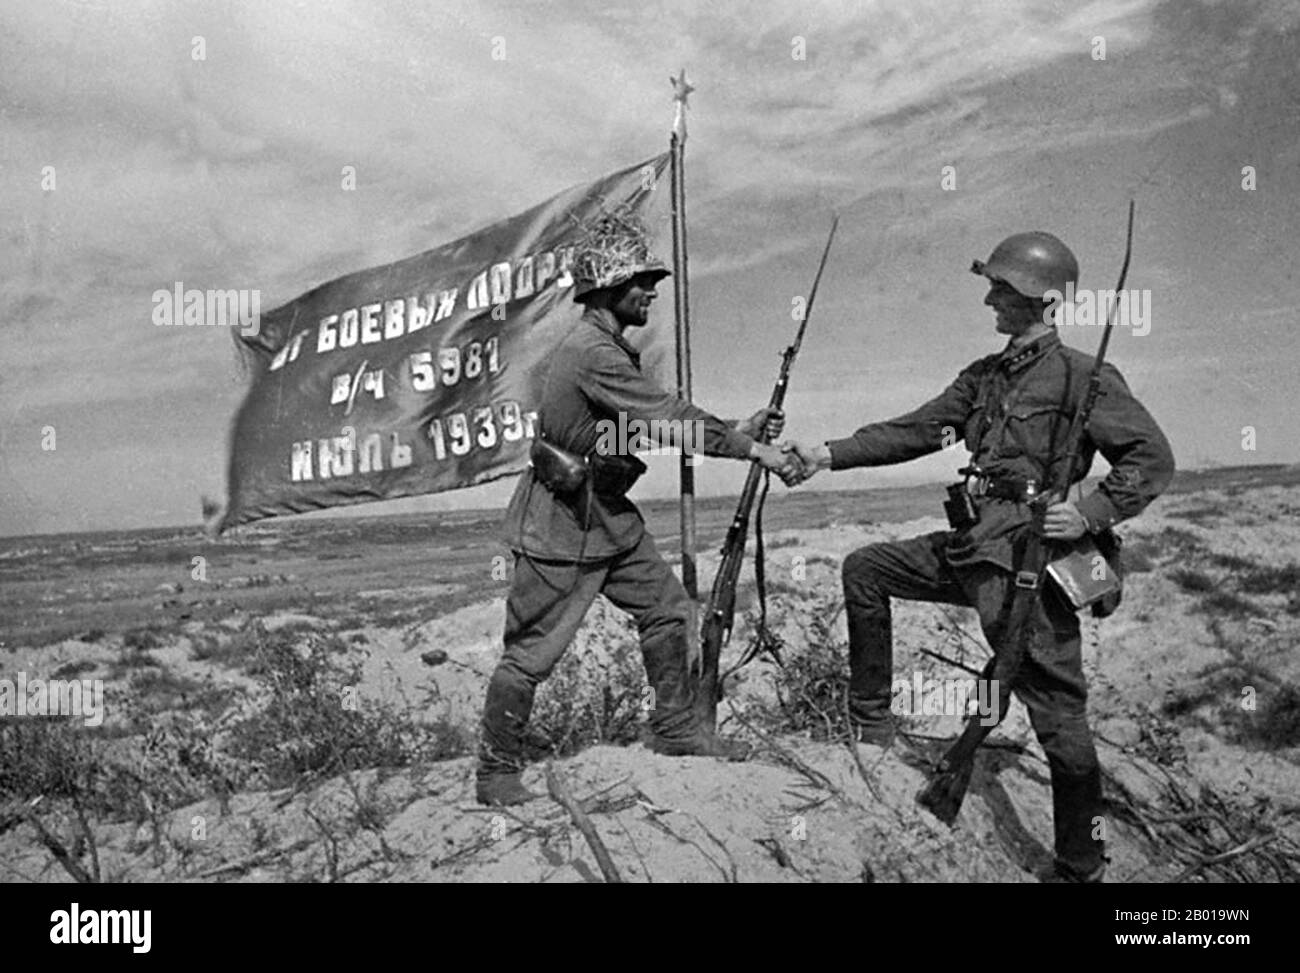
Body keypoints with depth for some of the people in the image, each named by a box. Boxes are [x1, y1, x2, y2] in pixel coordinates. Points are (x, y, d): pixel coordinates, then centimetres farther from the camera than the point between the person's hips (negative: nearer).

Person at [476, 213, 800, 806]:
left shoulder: (611, 347, 9)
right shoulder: (591, 352, -23)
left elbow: (658, 422, 11)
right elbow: (668, 418, -26)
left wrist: (739, 431, 2)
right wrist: (752, 450, -22)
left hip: (608, 513, 10)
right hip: (562, 523, -10)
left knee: (666, 606, 14)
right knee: (531, 651, -1)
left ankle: (675, 729, 28)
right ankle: (496, 773, 12)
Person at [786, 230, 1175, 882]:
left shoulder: (1080, 376, -8)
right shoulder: (984, 376, 15)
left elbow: (1153, 459, -10)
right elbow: (915, 431, 14)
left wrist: (1089, 515, -20)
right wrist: (830, 455, 7)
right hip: (970, 546, 8)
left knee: (1057, 713, -4)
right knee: (864, 569, 14)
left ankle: (1079, 867, 10)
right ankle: (870, 718, 21)